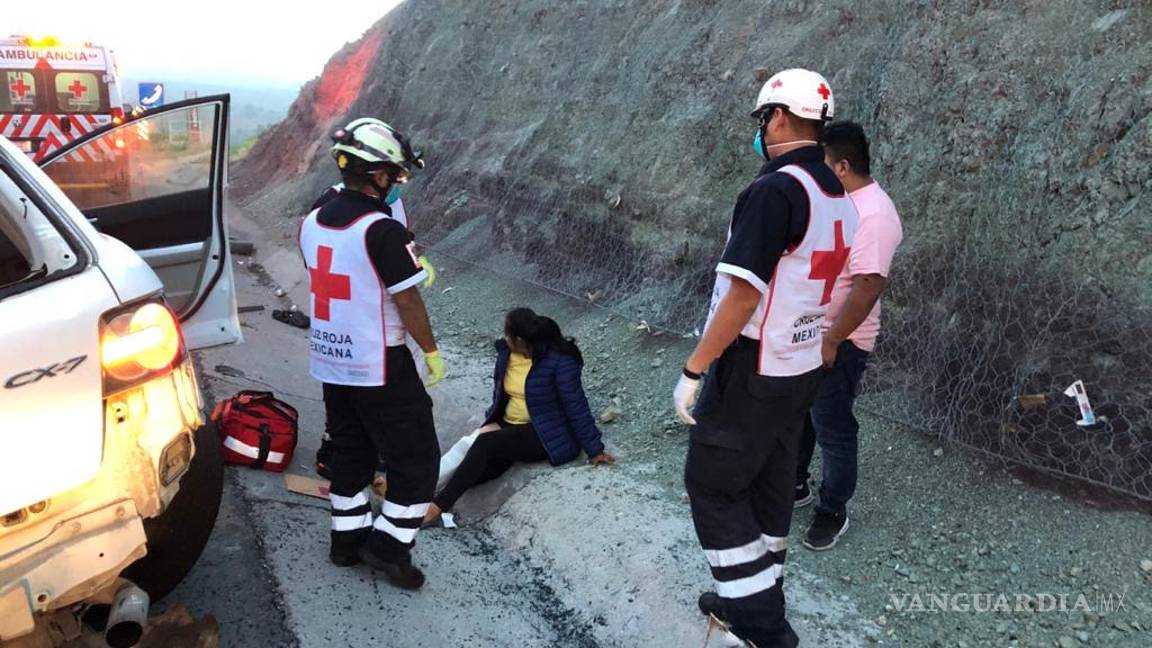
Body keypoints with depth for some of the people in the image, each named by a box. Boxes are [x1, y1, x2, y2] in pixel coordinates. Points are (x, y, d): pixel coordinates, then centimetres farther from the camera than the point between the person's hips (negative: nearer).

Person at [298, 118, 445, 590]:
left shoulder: (313, 223, 3)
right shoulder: (383, 230, -21)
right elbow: (408, 301, -18)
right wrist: (431, 351, -4)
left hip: (330, 362, 8)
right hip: (379, 367, -8)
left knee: (350, 450, 21)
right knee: (416, 456, 6)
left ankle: (347, 539, 29)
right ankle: (388, 545, 10)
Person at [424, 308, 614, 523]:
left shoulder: (559, 361, -20)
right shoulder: (506, 353, 2)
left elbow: (576, 407, -17)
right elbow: (500, 394, 16)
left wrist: (594, 449, -14)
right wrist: (492, 423, 2)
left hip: (546, 435, -7)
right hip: (509, 426, 7)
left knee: (485, 444, -27)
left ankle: (440, 505, -26)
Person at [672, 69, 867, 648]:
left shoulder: (774, 190, -22)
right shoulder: (840, 199, 6)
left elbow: (742, 297, -25)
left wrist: (693, 371, -18)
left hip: (752, 371, -8)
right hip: (803, 368, 8)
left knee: (711, 485, 5)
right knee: (769, 486, 18)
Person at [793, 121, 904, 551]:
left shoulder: (873, 215, -23)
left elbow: (869, 287, -28)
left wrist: (830, 341, -25)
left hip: (838, 343, -9)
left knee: (833, 430, 6)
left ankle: (833, 511, 23)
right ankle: (795, 485, 39)